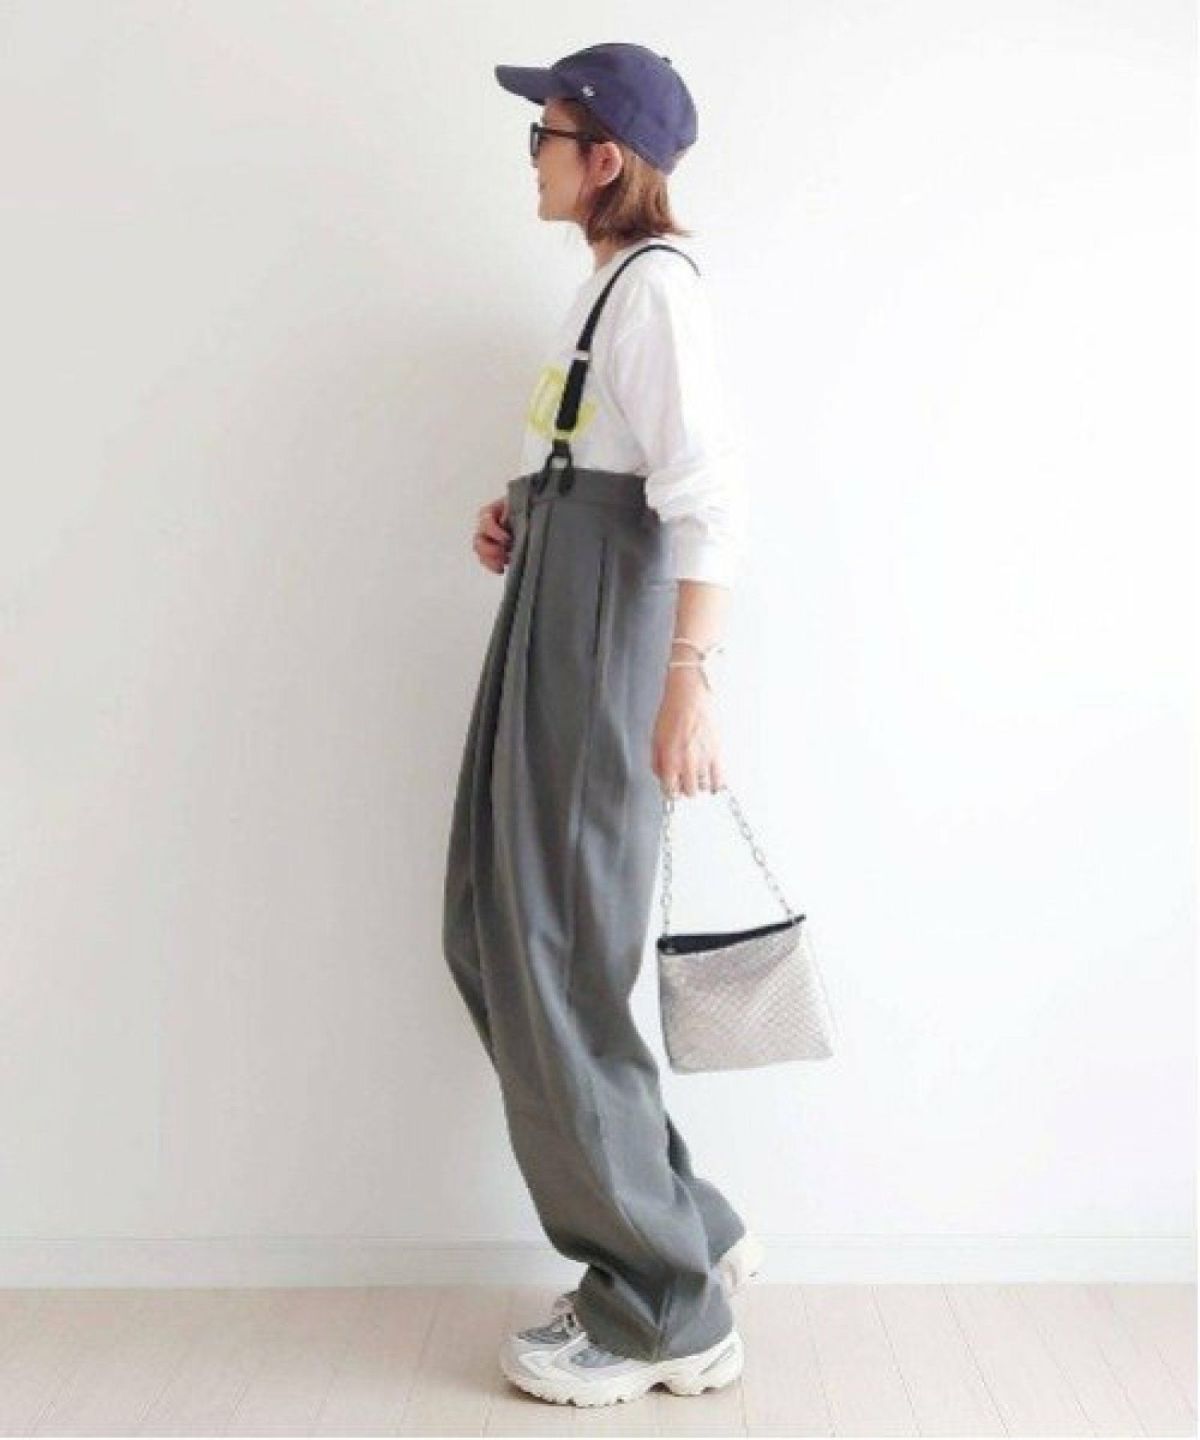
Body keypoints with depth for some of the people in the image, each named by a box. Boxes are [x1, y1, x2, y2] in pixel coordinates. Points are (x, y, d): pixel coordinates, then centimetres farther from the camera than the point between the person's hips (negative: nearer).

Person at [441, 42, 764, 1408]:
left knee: (557, 961, -5)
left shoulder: (656, 284, -10)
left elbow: (707, 496, -22)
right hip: (551, 623, 10)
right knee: (494, 934, 12)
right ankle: (687, 1230, 23)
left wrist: (688, 683, -29)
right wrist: (521, 517, 11)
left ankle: (665, 1313, 10)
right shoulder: (612, 282, 20)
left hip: (603, 633, -10)